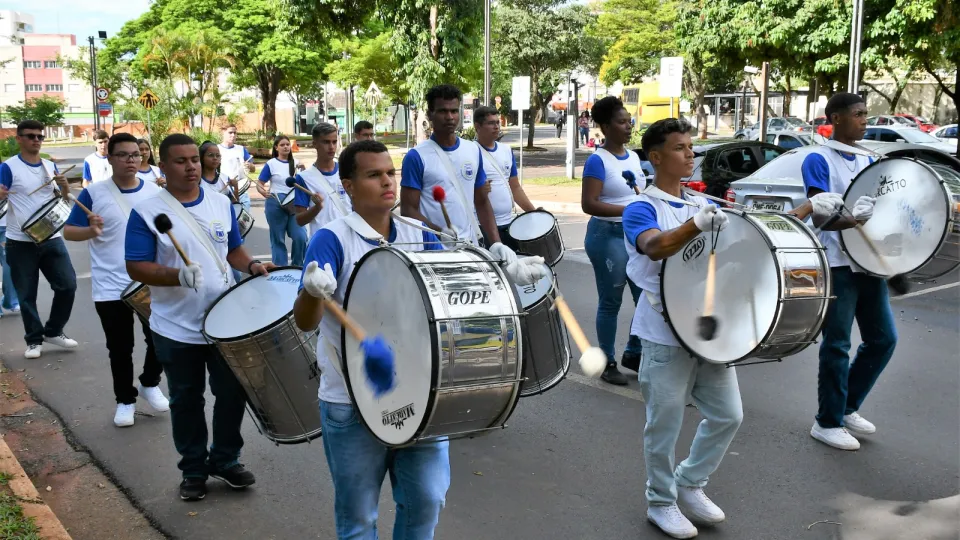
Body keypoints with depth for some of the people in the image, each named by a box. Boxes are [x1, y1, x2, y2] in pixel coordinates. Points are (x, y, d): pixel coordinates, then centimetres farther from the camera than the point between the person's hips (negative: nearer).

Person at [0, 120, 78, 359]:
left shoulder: (50, 166, 9)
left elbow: (64, 199, 15)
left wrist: (65, 185, -7)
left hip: (51, 238, 4)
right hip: (20, 242, -4)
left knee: (68, 284, 4)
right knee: (27, 293, 4)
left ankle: (53, 331, 22)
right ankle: (34, 340, 17)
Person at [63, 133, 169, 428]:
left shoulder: (155, 192, 2)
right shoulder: (94, 193, -6)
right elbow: (69, 232, -4)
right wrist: (91, 230, -25)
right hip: (110, 288, -2)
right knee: (120, 348, 8)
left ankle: (150, 384, 33)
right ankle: (125, 399, 26)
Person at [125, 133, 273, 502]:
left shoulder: (221, 204, 4)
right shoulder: (147, 212, -10)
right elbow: (136, 267, -13)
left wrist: (252, 266, -8)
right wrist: (178, 276, -30)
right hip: (176, 329, -3)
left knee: (233, 392, 11)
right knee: (185, 400, 11)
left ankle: (226, 459, 32)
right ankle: (193, 469, 29)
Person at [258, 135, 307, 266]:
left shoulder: (296, 163, 9)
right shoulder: (271, 164, -2)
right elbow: (259, 184, -3)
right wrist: (263, 192, -23)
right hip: (276, 204, -3)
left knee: (301, 237, -8)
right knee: (278, 239, 5)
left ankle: (297, 266, 11)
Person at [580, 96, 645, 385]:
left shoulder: (634, 157, 12)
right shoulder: (598, 161, -11)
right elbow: (589, 204, -19)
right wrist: (628, 210, -24)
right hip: (608, 236, -7)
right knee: (610, 302, 1)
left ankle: (634, 353, 27)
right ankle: (607, 362, 15)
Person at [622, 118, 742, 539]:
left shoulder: (701, 203, 12)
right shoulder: (641, 210, -9)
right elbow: (655, 247, -31)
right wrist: (697, 224, -46)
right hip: (666, 333, -6)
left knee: (728, 414, 11)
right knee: (665, 425, 4)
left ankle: (690, 484, 31)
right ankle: (661, 502, 24)